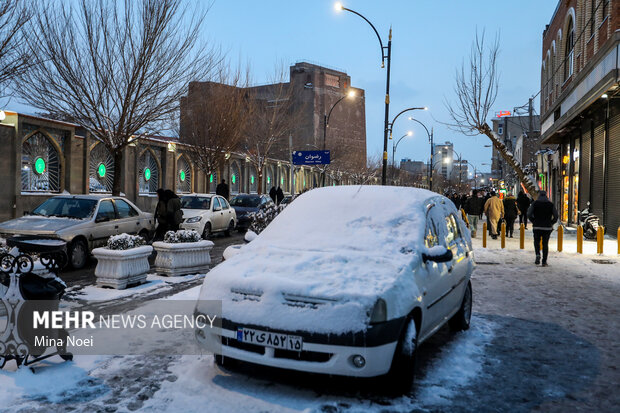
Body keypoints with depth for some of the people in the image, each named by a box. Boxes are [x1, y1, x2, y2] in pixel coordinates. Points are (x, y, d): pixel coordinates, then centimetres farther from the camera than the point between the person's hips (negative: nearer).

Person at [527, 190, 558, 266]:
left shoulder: (534, 203, 0)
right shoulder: (551, 204, 3)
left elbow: (529, 214, -9)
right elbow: (556, 216, -2)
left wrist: (534, 222, 5)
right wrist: (551, 223, 13)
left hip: (537, 227, -1)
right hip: (547, 227, 1)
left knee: (536, 242, 16)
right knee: (545, 244, 9)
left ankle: (538, 255, -9)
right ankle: (544, 261, 7)